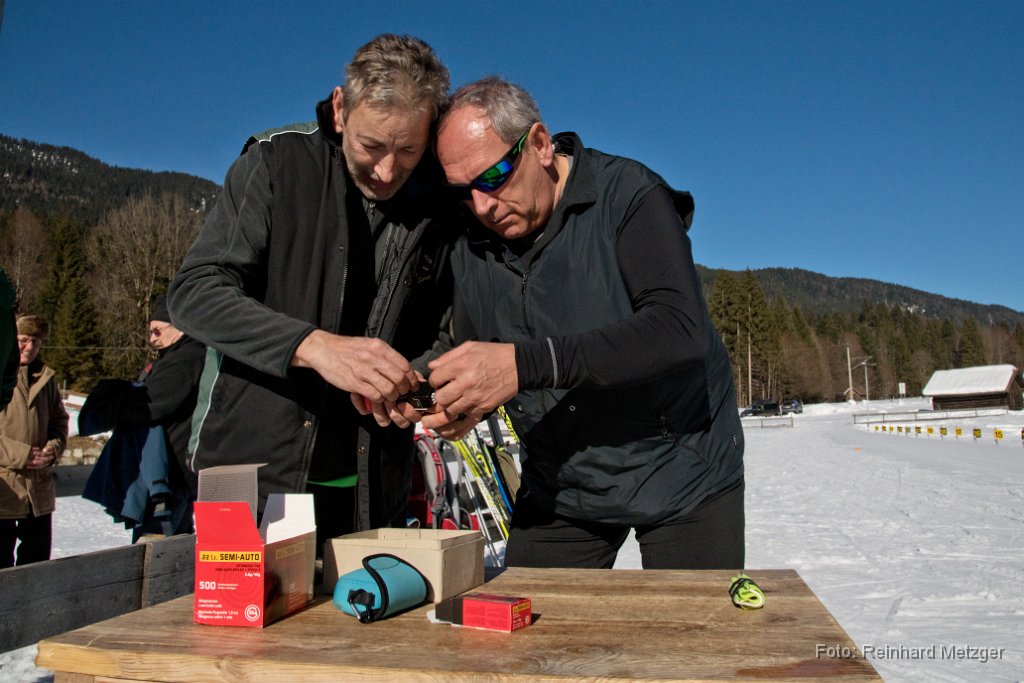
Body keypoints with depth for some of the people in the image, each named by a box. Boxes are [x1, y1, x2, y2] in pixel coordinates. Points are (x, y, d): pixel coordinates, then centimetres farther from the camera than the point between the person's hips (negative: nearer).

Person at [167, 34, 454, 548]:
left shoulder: (444, 202, 0)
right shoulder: (278, 162, -6)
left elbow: (446, 336, 9)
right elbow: (194, 293, -12)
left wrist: (409, 387, -13)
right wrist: (315, 346, -27)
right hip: (251, 466, -2)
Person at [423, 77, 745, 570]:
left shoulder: (629, 195, -17)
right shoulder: (471, 250, 1)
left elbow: (680, 330, -31)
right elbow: (474, 372, 6)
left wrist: (526, 363, -39)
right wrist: (452, 404, -19)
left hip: (680, 475, -4)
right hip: (559, 488, 4)